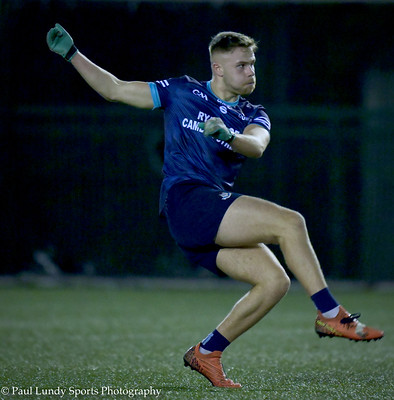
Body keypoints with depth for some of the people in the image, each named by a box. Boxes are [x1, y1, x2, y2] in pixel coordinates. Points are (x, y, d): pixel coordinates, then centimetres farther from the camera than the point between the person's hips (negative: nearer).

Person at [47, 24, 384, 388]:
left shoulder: (253, 116, 15)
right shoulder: (182, 92, 8)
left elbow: (256, 146, -10)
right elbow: (115, 89, 13)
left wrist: (228, 136, -31)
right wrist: (72, 54, 6)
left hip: (218, 216, 6)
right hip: (185, 198, -6)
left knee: (275, 281, -10)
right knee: (290, 222, -20)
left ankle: (207, 352, 2)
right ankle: (330, 315, -16)